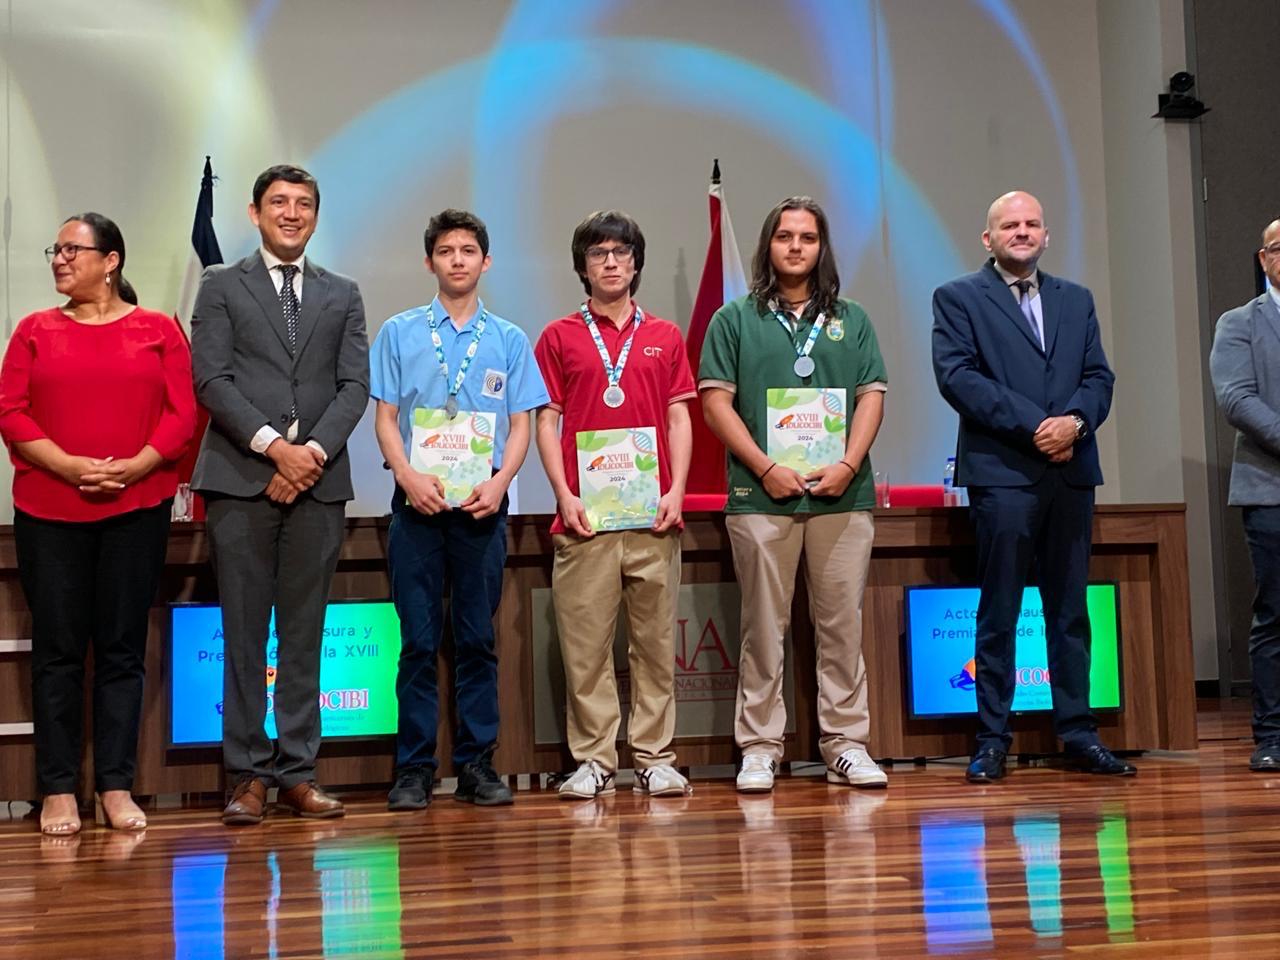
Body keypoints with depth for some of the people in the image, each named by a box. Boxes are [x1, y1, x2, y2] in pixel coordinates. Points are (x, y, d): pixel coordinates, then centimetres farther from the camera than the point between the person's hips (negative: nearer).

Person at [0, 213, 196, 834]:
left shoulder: (157, 330, 7)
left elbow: (182, 413, 0)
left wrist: (133, 468, -14)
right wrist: (70, 467, -13)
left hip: (137, 509, -1)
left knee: (122, 649, 3)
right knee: (57, 649, 2)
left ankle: (116, 788, 9)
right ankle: (58, 791, 8)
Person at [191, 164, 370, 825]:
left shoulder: (342, 295, 17)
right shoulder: (222, 287, 10)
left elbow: (355, 385, 7)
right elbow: (211, 380, -1)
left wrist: (314, 450, -8)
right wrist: (273, 445, -12)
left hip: (318, 481, 2)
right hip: (240, 480, -2)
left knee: (304, 633, 4)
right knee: (244, 633, -1)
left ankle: (297, 773, 8)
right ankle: (248, 775, 4)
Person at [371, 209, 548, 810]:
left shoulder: (509, 339, 10)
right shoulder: (399, 333, 8)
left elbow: (520, 424, 7)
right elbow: (385, 417, 5)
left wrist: (499, 481, -10)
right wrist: (409, 477, -12)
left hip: (482, 505, 1)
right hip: (418, 504, -1)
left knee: (478, 640, 4)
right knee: (418, 640, -1)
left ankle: (477, 764, 10)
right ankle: (414, 768, 4)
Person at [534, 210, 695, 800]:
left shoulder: (664, 337, 14)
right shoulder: (559, 337, 9)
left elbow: (679, 418, 11)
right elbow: (547, 421, 6)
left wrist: (677, 490, -2)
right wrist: (564, 496, -5)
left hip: (654, 514, 1)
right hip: (585, 514, -1)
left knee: (655, 641, 3)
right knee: (584, 643, -1)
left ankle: (655, 758, 9)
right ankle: (593, 761, 5)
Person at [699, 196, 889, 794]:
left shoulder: (851, 321, 15)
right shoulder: (735, 320, 8)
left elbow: (872, 396, 9)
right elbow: (716, 402, 1)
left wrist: (847, 464, -7)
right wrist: (766, 467, -10)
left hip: (843, 494, 2)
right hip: (761, 496, -2)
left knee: (842, 623, 3)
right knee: (764, 625, 0)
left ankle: (846, 745, 9)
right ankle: (760, 749, 6)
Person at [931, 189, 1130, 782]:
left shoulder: (1076, 300, 19)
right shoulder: (958, 298, 4)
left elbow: (1099, 376, 11)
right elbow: (957, 376, -9)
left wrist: (1075, 420, -10)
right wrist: (1032, 425, -15)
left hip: (1071, 470, 5)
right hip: (1001, 471, -4)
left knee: (1070, 609, 7)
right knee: (999, 611, -1)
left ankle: (1078, 734, 13)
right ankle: (992, 739, 4)